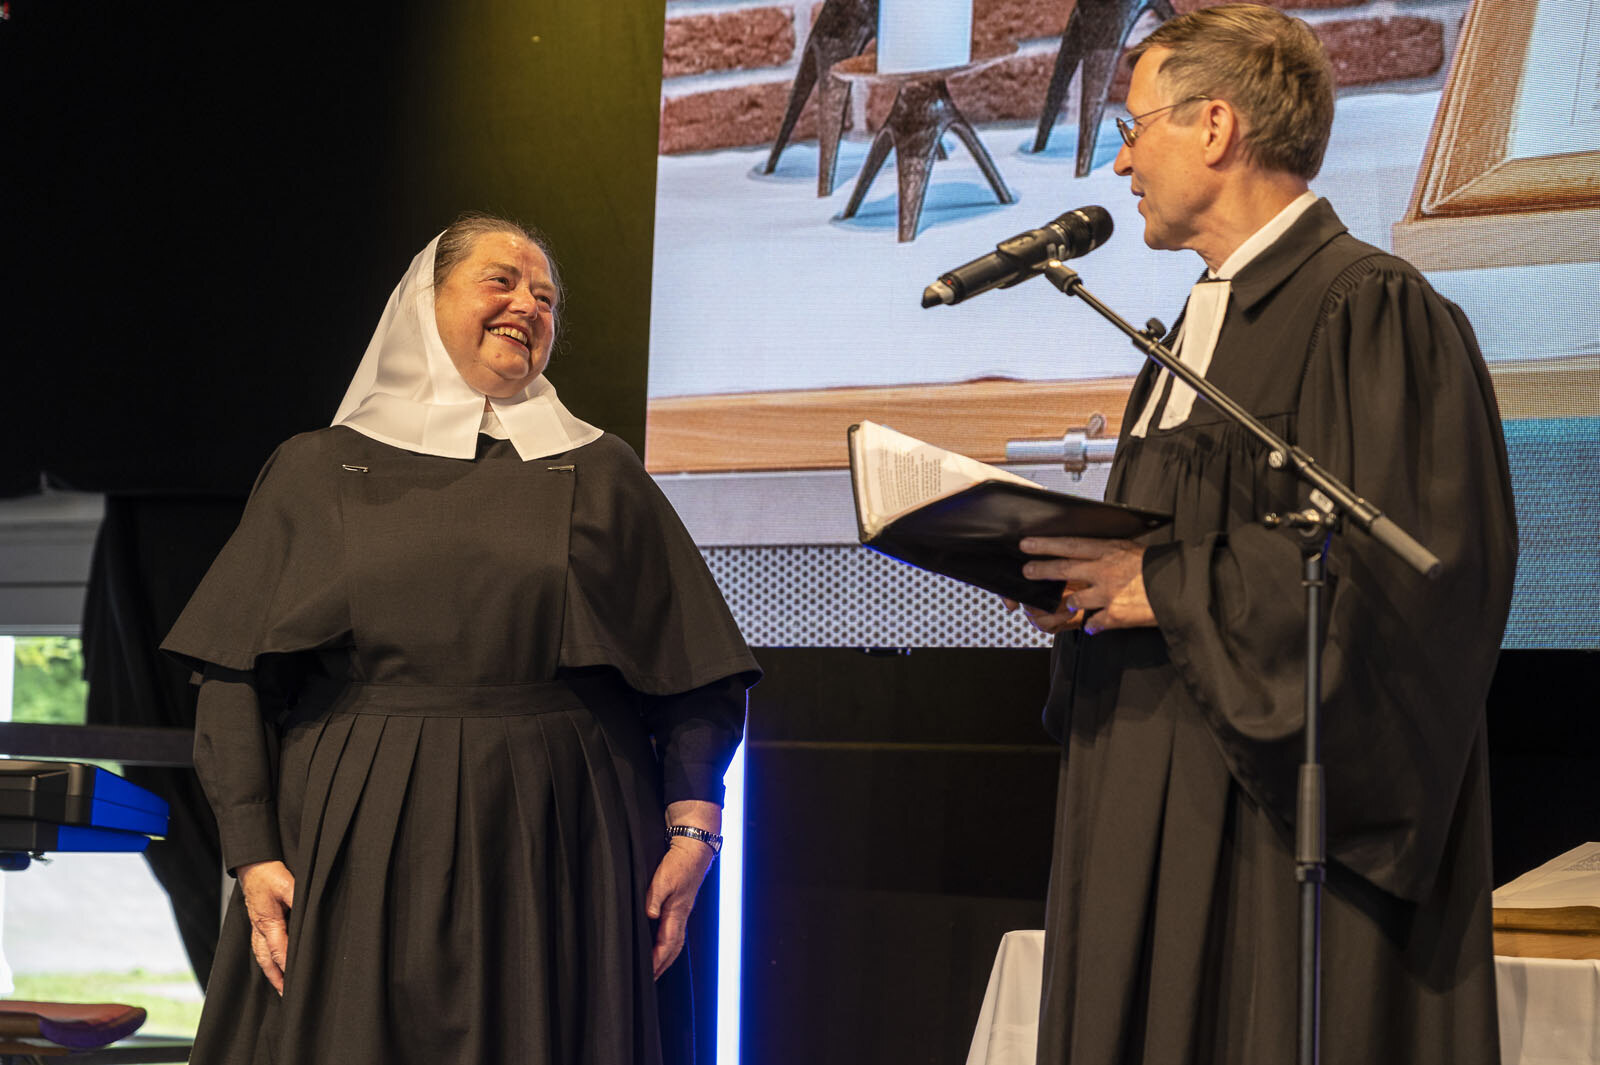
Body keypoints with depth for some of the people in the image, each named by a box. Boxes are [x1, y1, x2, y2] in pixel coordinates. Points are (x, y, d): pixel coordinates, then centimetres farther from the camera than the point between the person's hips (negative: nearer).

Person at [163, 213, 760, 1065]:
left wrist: (690, 830, -6)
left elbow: (696, 676, 8)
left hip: (555, 858, 1)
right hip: (360, 858, 0)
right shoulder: (319, 470, 12)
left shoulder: (602, 476, 14)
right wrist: (254, 855, -7)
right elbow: (235, 676, 5)